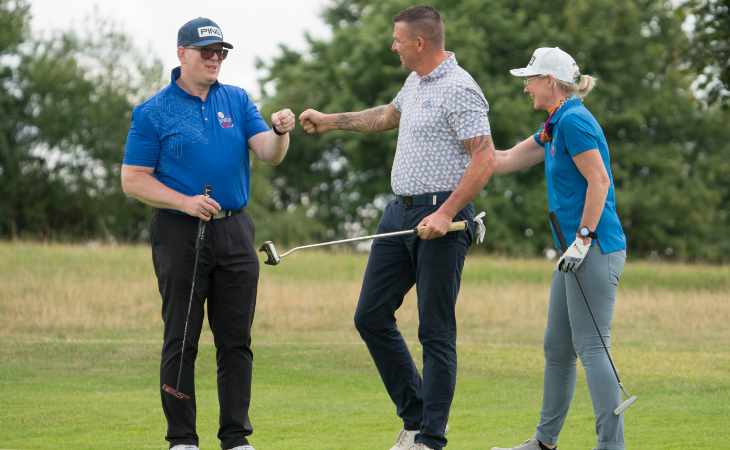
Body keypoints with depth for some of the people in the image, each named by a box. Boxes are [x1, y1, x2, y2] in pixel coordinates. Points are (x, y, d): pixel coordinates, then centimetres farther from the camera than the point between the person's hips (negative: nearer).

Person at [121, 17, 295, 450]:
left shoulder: (238, 100, 10)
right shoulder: (153, 113, -3)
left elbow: (268, 153, -1)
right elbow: (133, 180, -5)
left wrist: (280, 132, -24)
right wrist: (185, 202, -17)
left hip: (235, 233, 4)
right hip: (180, 234, -4)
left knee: (236, 340, 4)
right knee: (181, 340, 0)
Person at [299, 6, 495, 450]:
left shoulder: (459, 90, -15)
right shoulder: (416, 82, 15)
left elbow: (485, 159, -20)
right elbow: (388, 116, 36)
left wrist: (445, 214, -25)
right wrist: (332, 121, 41)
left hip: (441, 218, -10)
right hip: (400, 212, 10)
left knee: (436, 331, -6)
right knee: (371, 316, 9)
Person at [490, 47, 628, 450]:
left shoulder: (574, 121, -13)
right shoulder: (556, 125, 18)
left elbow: (599, 181, -19)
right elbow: (507, 159, 27)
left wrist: (583, 239, -20)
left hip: (595, 250, -10)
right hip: (577, 252, 10)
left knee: (591, 348, -11)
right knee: (557, 347, 14)